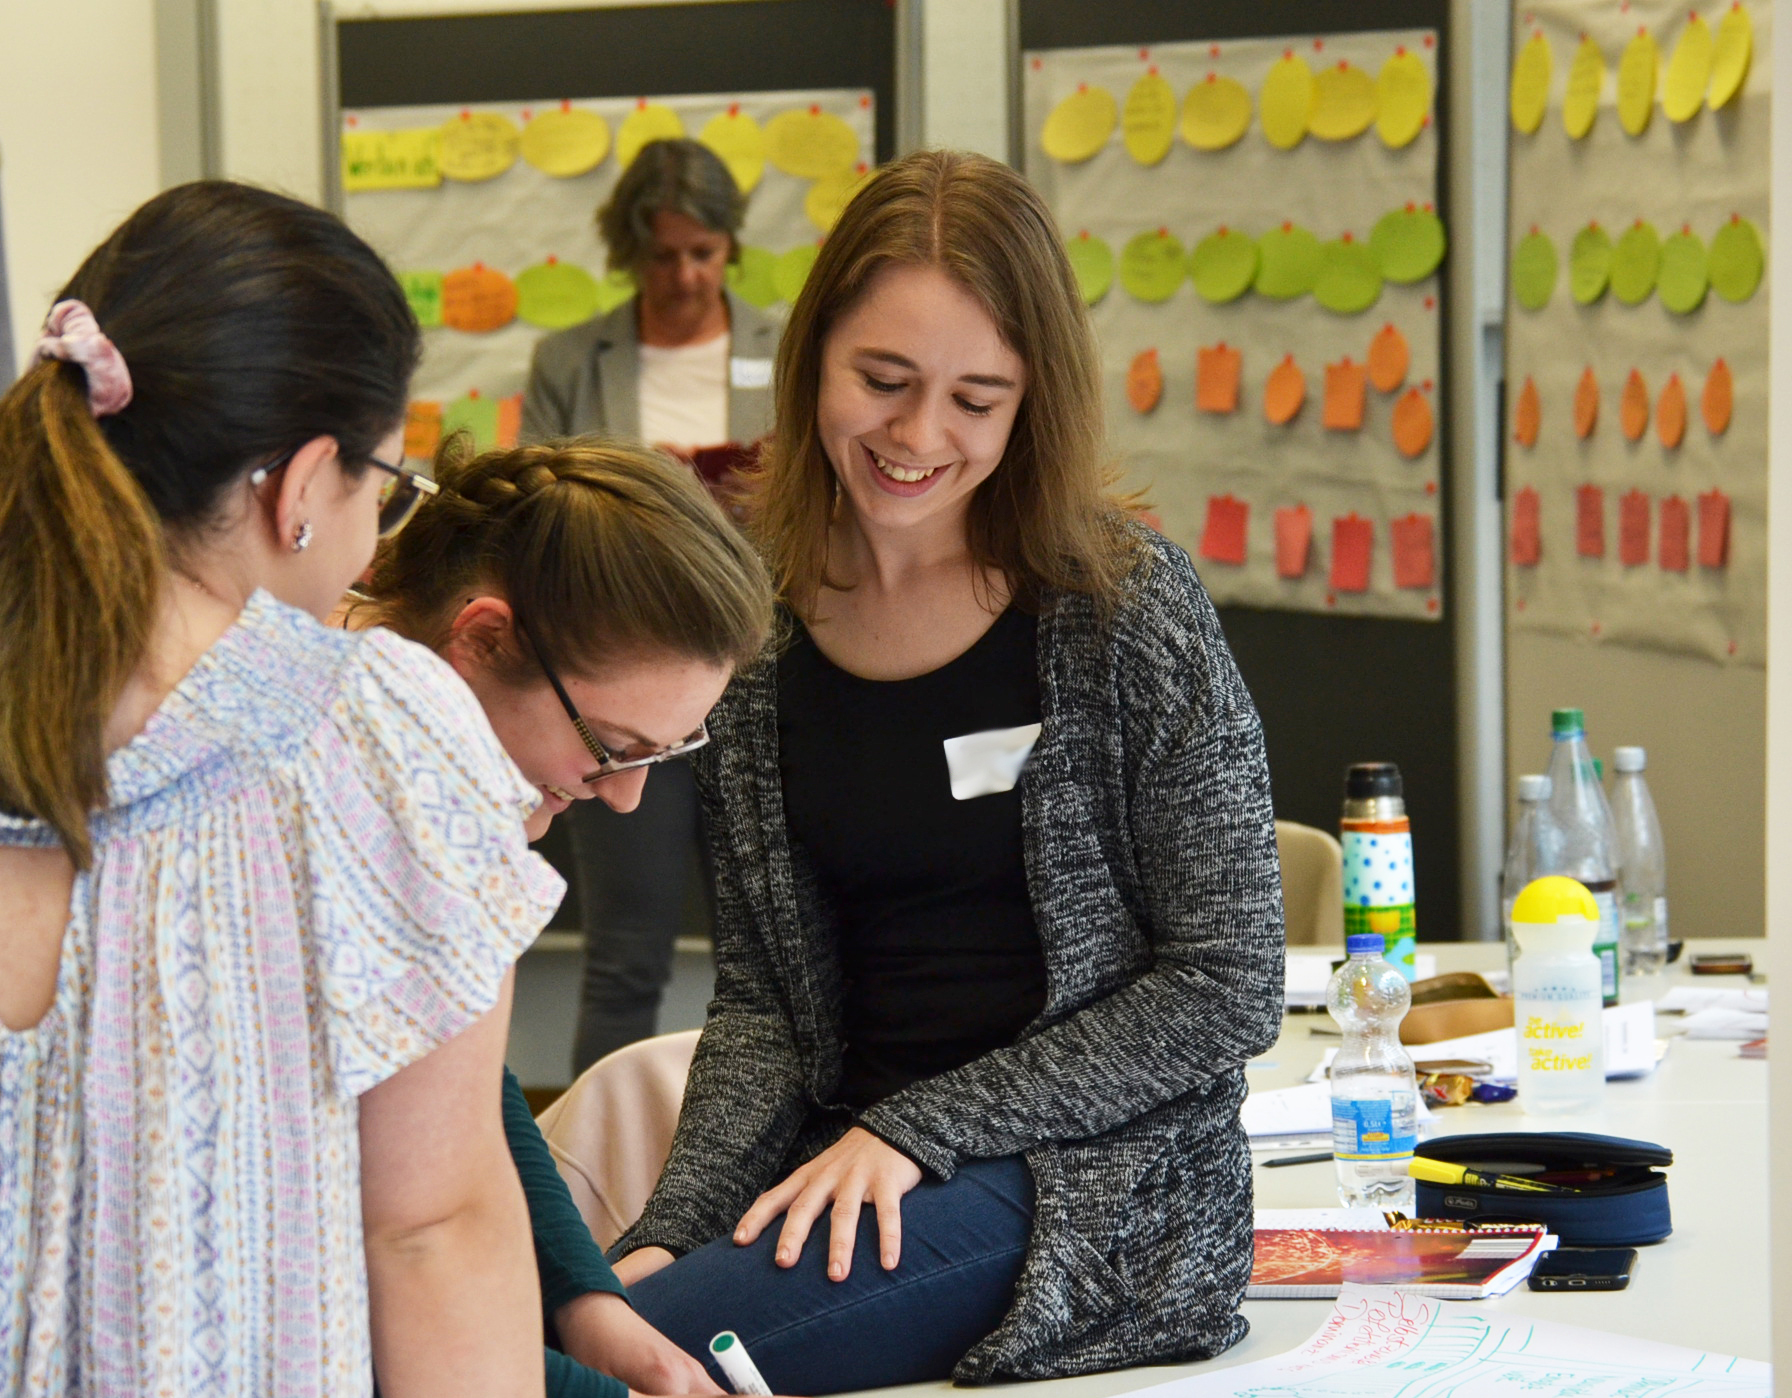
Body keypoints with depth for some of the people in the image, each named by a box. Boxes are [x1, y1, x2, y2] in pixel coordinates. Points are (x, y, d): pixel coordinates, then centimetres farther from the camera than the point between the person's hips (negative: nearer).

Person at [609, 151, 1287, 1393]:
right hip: (847, 1173, 5)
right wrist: (673, 1231, -9)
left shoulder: (1124, 606, -8)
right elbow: (760, 999, 7)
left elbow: (1226, 989, -8)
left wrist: (920, 1128, -13)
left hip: (1093, 1193, -4)